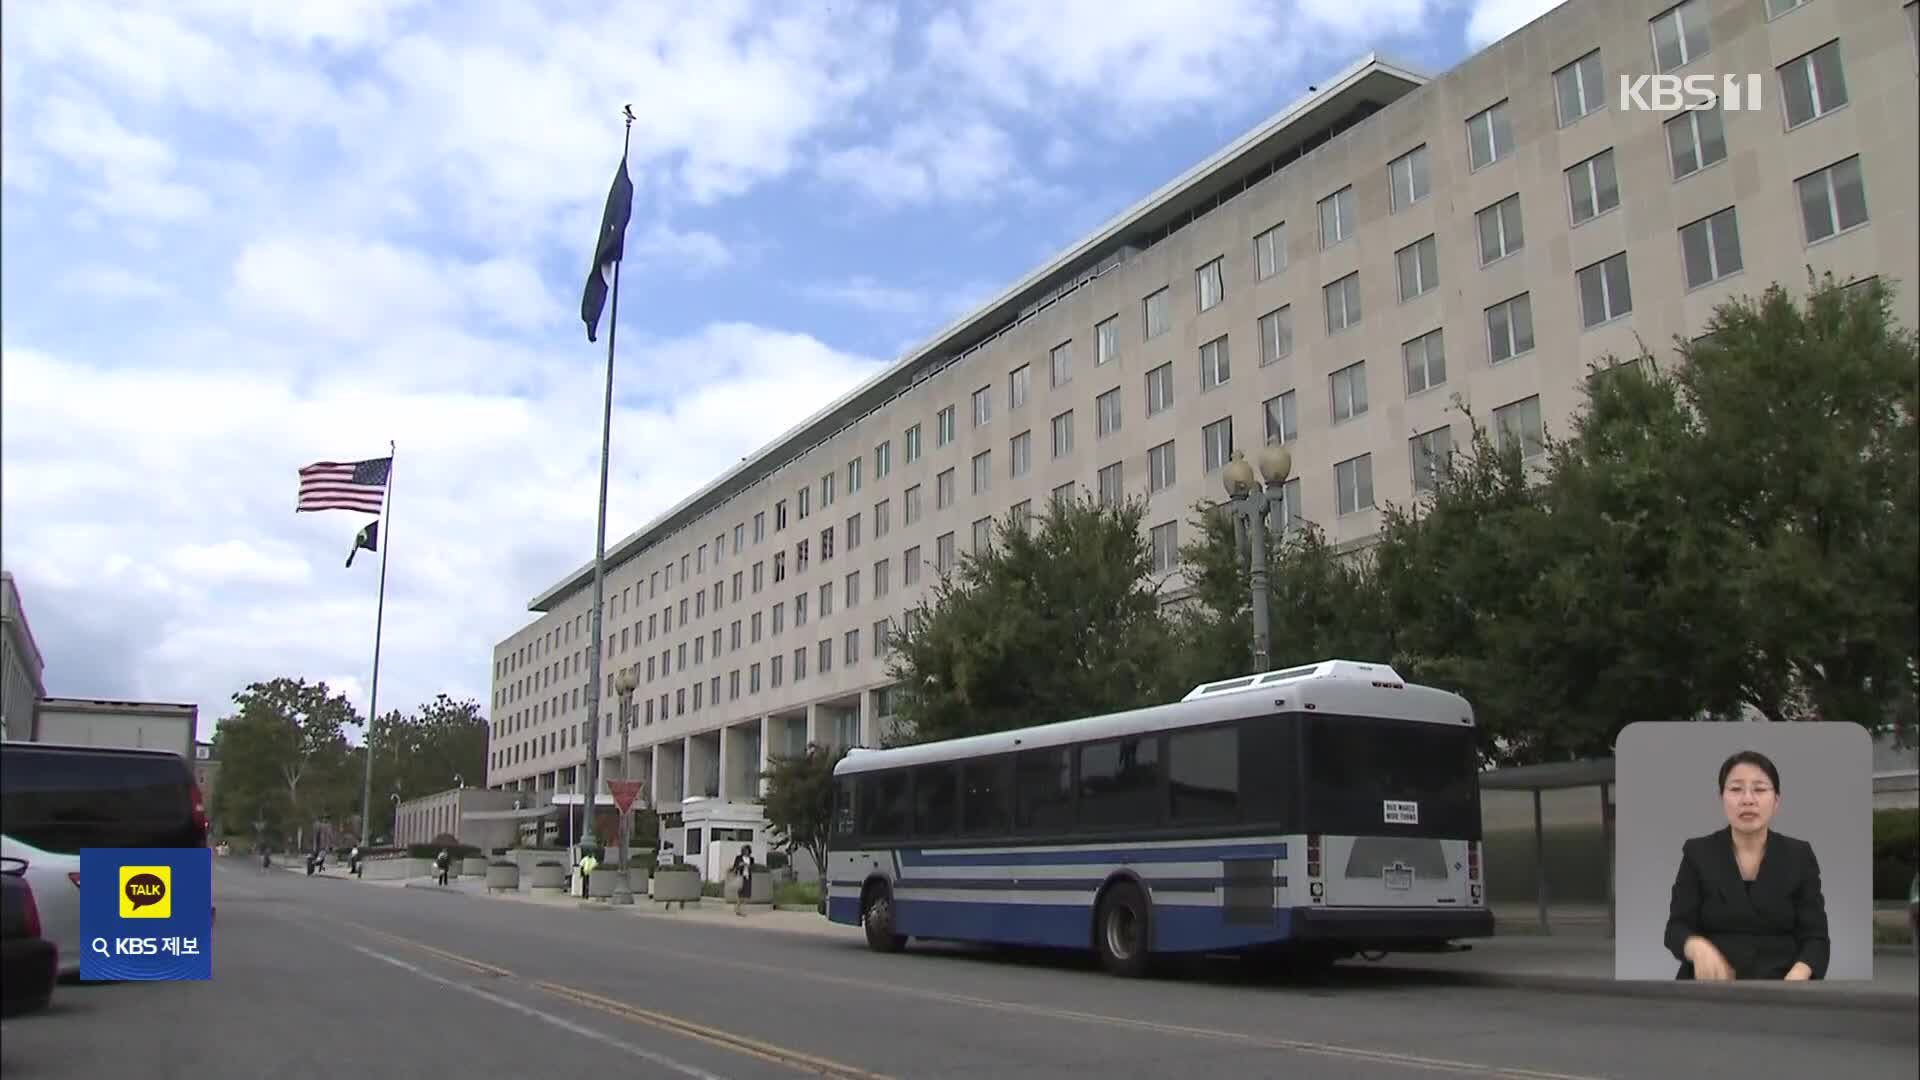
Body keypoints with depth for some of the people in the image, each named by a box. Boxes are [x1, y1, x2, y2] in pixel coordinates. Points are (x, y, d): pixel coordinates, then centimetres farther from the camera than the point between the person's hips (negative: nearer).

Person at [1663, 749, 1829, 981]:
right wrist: (1698, 946, -21)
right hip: (1712, 983, -1)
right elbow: (1677, 928, 1)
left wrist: (1796, 978, -19)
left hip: (1779, 981, 2)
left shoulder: (1799, 856, 5)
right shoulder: (1698, 853, 3)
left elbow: (1815, 938, 1)